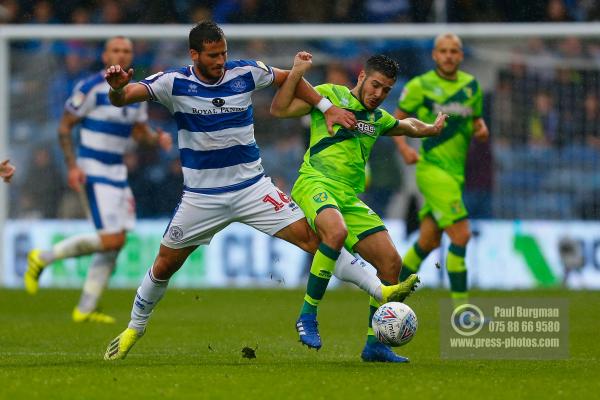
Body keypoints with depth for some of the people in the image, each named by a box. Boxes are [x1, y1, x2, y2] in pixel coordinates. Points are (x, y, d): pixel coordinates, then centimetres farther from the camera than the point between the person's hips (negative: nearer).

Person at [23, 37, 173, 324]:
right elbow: (64, 127, -8)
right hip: (93, 171, -8)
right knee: (112, 239, -16)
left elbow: (140, 132, 21)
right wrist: (72, 165, -17)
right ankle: (43, 258, -2)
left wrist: (158, 138, -1)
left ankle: (85, 309, 12)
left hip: (117, 172, 8)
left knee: (114, 244, 4)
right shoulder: (91, 88, -11)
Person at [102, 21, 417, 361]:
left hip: (252, 187, 1)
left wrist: (328, 109, 5)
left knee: (309, 236, -10)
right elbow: (121, 99, -21)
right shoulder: (174, 83, -13)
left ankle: (380, 290, -12)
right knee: (164, 266, 8)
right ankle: (134, 329, 30)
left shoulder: (245, 73, -7)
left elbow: (289, 78, 11)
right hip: (201, 197, 0)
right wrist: (117, 87, -45)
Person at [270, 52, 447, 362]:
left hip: (351, 197, 7)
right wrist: (296, 72, -13)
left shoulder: (378, 118, 23)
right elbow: (279, 109, -5)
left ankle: (374, 345, 8)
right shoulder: (330, 95, 5)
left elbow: (406, 125, 47)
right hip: (316, 183, -7)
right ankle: (307, 316, -26)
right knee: (336, 231, -39)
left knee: (391, 263, -3)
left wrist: (430, 129, 36)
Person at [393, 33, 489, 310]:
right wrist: (404, 148, -13)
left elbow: (477, 120, 21)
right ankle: (461, 308, -11)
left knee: (429, 242, 13)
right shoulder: (420, 86, -4)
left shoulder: (471, 85, 11)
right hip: (432, 169, -6)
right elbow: (396, 120, 4)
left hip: (456, 170, 6)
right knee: (461, 235, -17)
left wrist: (481, 130, -2)